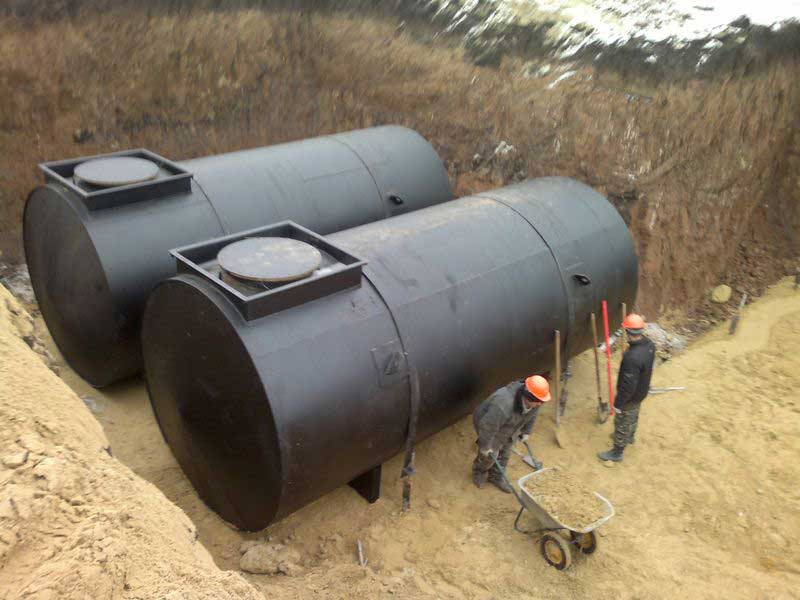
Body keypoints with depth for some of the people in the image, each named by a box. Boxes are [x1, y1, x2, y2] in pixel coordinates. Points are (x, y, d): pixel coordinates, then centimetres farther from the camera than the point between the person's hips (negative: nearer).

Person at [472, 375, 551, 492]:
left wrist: (526, 431, 12)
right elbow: (487, 427, -34)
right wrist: (485, 446, -21)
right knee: (490, 454, 6)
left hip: (509, 425, 6)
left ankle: (496, 476, 41)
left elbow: (531, 414, 1)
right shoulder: (504, 405, -46)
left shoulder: (533, 399, -23)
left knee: (504, 453, 17)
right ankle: (479, 471, 38)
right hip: (488, 423, -6)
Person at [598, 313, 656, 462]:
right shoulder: (649, 344, -14)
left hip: (631, 396, -8)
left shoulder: (632, 357, -41)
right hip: (642, 390, 8)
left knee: (622, 423, 13)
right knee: (633, 415, 32)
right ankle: (629, 437, 58)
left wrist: (618, 404, -20)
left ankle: (617, 452, 33)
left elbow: (627, 385, -32)